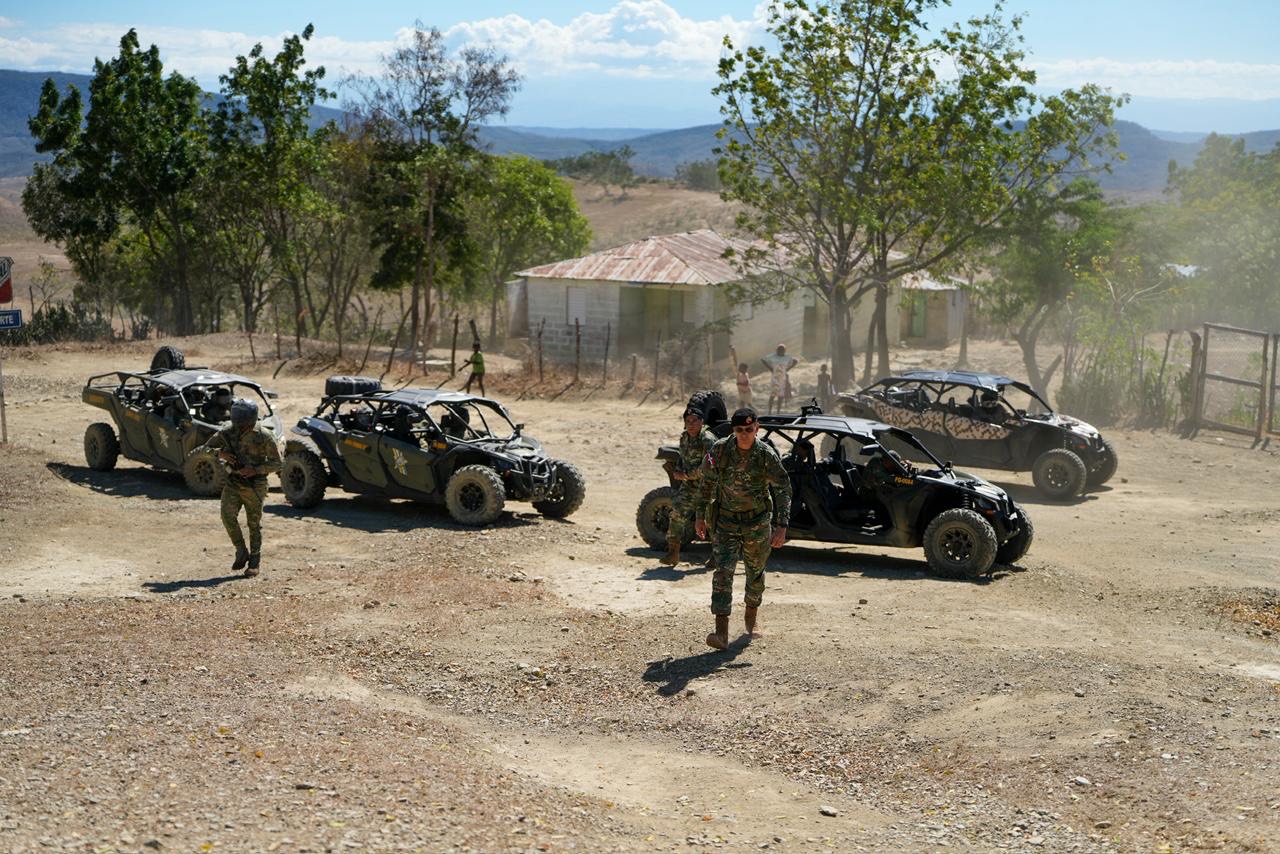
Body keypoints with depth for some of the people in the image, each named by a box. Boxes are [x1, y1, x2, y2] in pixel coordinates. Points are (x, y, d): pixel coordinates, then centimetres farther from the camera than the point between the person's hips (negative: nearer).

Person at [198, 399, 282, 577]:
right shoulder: (227, 432, -2)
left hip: (254, 486, -2)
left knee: (254, 524, 5)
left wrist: (254, 470, -20)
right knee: (227, 515, -18)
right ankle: (241, 552, 0)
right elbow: (204, 449, 4)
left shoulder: (264, 436, -11)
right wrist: (220, 452, -17)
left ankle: (254, 563, 18)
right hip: (232, 482, 2)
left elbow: (276, 463, -6)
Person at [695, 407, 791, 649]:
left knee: (755, 572, 15)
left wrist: (781, 526, -21)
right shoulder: (719, 451, -10)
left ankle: (750, 619, 40)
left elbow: (783, 490, -13)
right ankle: (721, 632, -18)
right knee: (723, 572, -13)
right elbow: (708, 483, 4)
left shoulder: (767, 455, -14)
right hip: (726, 522, 0)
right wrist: (701, 516, 7)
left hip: (758, 523, 0)